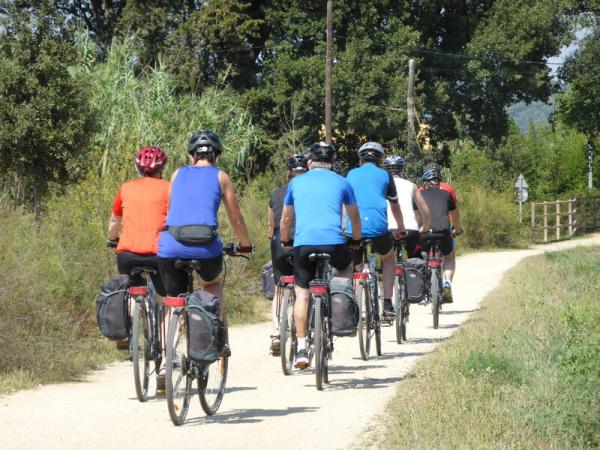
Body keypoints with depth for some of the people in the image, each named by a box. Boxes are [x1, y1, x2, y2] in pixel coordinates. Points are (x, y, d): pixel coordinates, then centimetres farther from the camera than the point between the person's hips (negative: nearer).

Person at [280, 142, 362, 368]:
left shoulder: (296, 182, 16)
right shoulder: (341, 182, 14)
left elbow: (286, 220, 25)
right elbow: (355, 217, 25)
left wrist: (286, 242, 42)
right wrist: (356, 240, 43)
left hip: (304, 244, 0)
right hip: (334, 243, 0)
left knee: (302, 293, 10)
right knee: (346, 267, 31)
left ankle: (301, 348, 3)